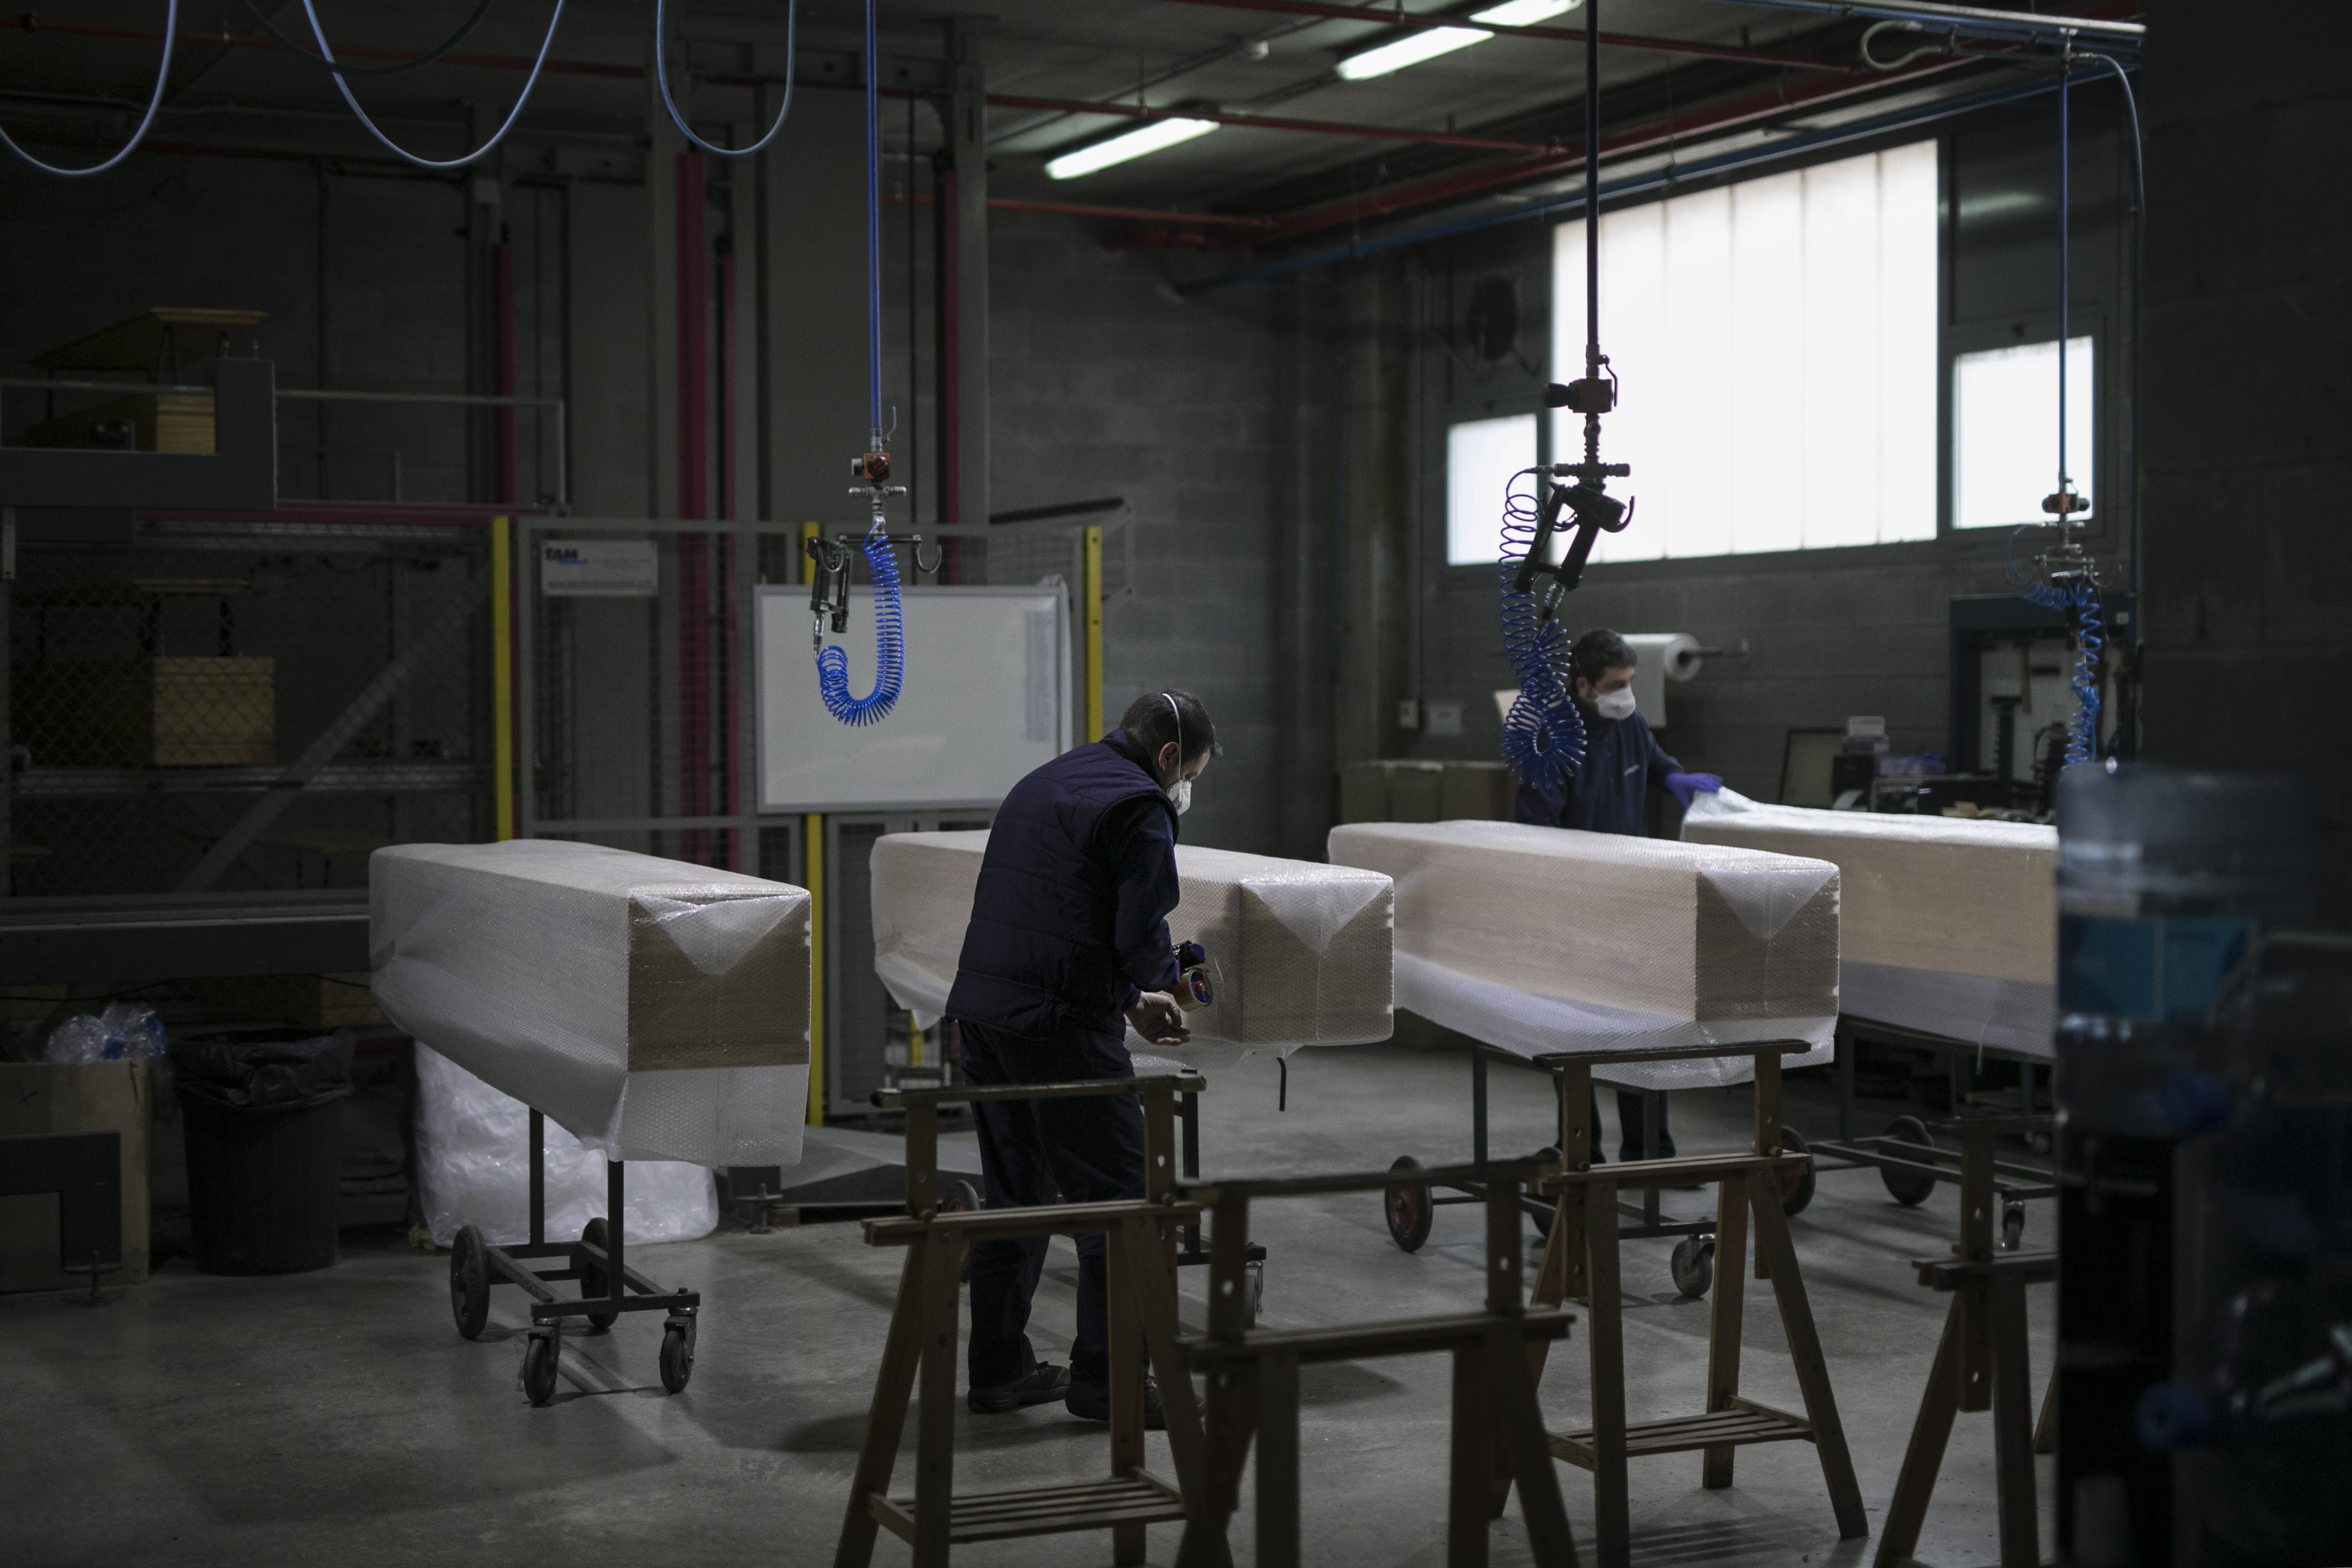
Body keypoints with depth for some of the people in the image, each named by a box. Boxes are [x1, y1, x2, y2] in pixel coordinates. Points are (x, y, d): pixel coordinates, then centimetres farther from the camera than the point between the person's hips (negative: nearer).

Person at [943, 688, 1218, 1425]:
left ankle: (998, 1367, 22)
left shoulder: (1043, 782, 21)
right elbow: (1140, 934, -16)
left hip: (982, 1006, 9)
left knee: (1015, 1194, 17)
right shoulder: (1139, 805, -8)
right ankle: (1104, 1376, 1)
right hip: (1058, 1022, -9)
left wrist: (1127, 997, 23)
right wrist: (1156, 988, 7)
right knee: (1118, 1195, -1)